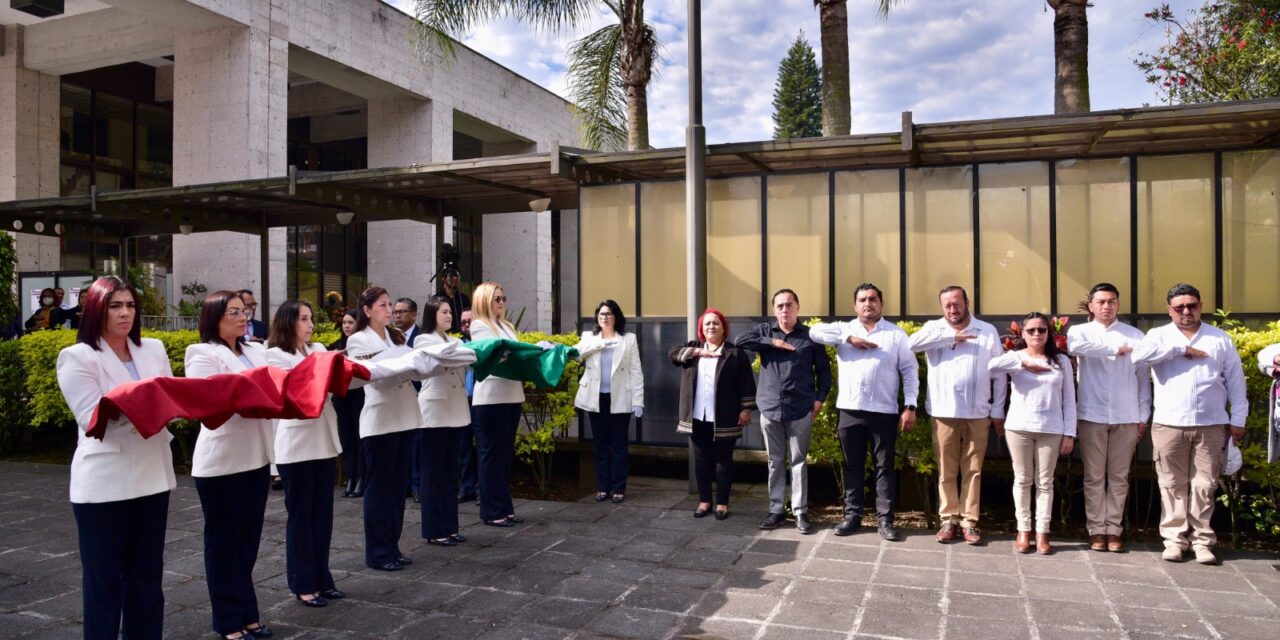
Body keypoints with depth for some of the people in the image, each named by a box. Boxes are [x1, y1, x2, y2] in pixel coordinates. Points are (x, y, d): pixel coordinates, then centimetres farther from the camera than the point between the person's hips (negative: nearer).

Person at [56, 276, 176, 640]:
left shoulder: (154, 349, 8)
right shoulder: (77, 357, -5)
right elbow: (92, 419, -15)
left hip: (152, 476, 5)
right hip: (104, 484, -4)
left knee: (147, 576, 14)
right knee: (104, 579, 8)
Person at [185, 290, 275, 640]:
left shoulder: (257, 351, 12)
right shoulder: (203, 354, -7)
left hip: (257, 456, 6)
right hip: (221, 461, -6)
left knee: (248, 539, 14)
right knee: (224, 541, 6)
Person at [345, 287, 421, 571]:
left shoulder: (397, 336, 15)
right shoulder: (358, 340, -3)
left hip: (405, 416, 6)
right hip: (380, 420, -6)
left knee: (398, 485, 11)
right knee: (379, 486, 0)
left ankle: (392, 546, 20)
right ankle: (377, 552, 9)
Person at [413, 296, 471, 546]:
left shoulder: (456, 342, 16)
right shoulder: (423, 340, -2)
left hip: (455, 411, 6)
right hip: (434, 412, -6)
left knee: (450, 470, 10)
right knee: (434, 471, 0)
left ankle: (449, 526, 17)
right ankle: (434, 530, 6)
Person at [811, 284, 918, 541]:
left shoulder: (896, 334, 5)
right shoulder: (845, 329, 8)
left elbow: (910, 370, 3)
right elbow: (815, 331, -8)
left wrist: (910, 407, -6)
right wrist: (851, 339, -12)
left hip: (884, 411, -1)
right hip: (850, 410, 1)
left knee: (885, 466, 4)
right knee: (852, 466, 9)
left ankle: (885, 519, 12)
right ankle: (852, 515, 18)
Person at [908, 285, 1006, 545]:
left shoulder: (988, 331, 5)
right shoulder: (934, 328, 5)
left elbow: (999, 373, 6)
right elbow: (913, 342, -17)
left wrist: (998, 410, 2)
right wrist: (951, 336, -14)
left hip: (977, 414, 0)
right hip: (943, 412, 0)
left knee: (972, 470, 6)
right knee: (946, 471, 6)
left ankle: (969, 521, 15)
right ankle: (949, 519, 16)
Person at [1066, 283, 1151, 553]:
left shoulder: (1135, 335, 7)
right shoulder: (1080, 331, 4)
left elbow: (1143, 378, 7)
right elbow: (1075, 346, -22)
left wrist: (1143, 416, 3)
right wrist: (1116, 349, -14)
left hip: (1126, 418, 1)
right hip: (1092, 416, -1)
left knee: (1119, 477, 8)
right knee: (1094, 477, 5)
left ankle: (1114, 529, 17)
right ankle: (1096, 530, 13)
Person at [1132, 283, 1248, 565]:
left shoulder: (1220, 338, 11)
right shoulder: (1159, 335, 5)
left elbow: (1235, 380, 10)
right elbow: (1139, 355, -17)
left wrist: (1237, 419, 5)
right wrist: (1182, 349, -13)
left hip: (1210, 425, 1)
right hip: (1169, 424, -1)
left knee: (1204, 485, 3)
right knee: (1173, 484, 4)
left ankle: (1202, 540, 12)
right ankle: (1175, 538, 11)